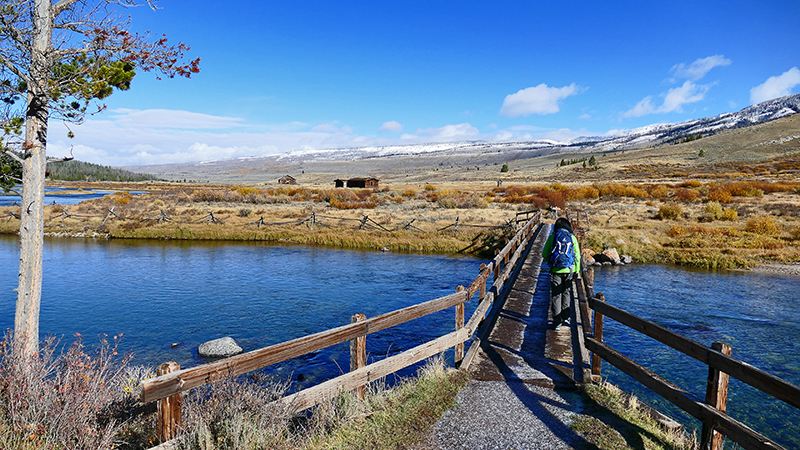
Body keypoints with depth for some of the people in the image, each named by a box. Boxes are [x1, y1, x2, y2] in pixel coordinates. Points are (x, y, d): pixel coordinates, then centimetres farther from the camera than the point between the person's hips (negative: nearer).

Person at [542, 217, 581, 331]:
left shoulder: (552, 237, -1)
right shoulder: (572, 238, 3)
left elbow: (544, 254, 0)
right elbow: (577, 255, 4)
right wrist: (576, 270, 12)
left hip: (555, 270, -1)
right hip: (568, 270, 2)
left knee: (556, 296, 5)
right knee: (566, 293, 21)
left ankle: (557, 323, 6)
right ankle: (565, 317, 19)